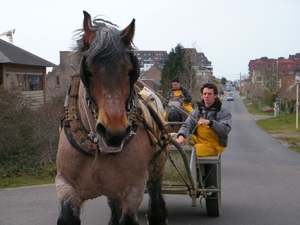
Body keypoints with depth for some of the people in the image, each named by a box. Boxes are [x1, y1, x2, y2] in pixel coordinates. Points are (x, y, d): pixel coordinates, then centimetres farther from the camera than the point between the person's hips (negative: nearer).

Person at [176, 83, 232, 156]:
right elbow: (187, 125, 6)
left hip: (214, 145, -5)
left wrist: (210, 123, -30)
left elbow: (225, 130, -15)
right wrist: (181, 135, -17)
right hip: (198, 141, 5)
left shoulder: (224, 112, 1)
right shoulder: (197, 111, 16)